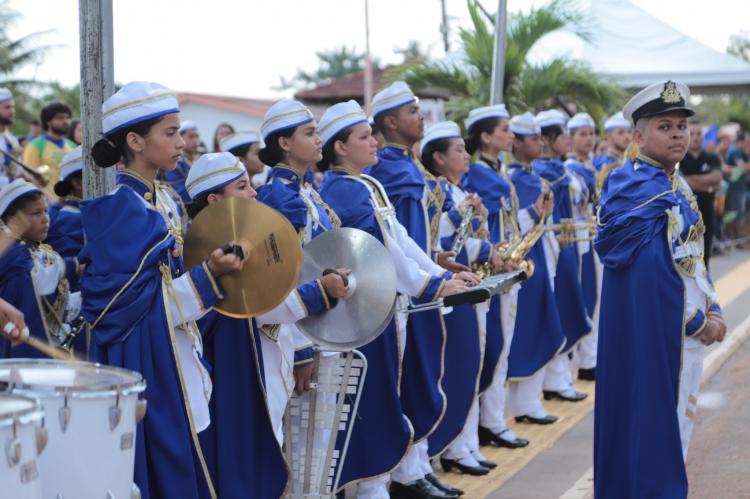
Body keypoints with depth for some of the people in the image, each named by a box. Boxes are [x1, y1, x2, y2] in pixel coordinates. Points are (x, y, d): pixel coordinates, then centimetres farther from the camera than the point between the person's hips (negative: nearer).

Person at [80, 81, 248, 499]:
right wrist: (208, 275, -23)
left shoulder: (165, 200, 11)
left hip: (174, 359, 9)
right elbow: (128, 300, -19)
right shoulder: (117, 205, -15)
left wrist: (218, 269, 7)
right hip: (139, 364, -9)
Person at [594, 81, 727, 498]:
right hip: (649, 330, -9)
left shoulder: (678, 185, 12)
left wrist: (713, 311, 4)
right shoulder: (635, 189, -17)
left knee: (680, 420, 15)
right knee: (652, 425, -3)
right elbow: (650, 269, -20)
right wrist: (698, 323, -14)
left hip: (687, 327, 9)